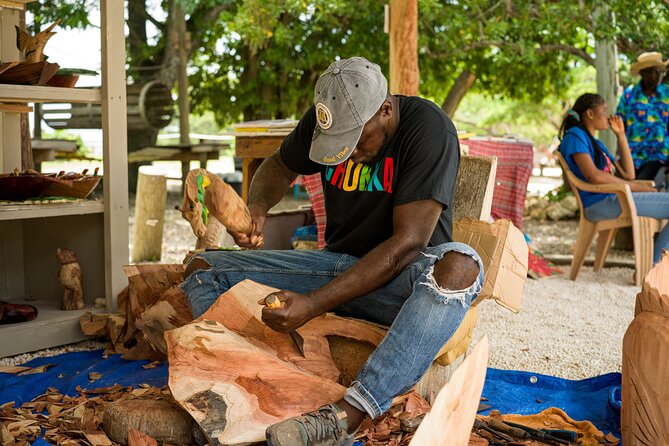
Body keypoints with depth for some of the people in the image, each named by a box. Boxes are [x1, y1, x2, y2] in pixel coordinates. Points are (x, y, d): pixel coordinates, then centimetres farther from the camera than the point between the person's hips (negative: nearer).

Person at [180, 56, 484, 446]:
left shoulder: (428, 129, -20)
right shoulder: (325, 121, -3)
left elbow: (408, 243, -26)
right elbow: (281, 166, 17)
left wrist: (312, 305, -31)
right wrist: (257, 207, -8)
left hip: (403, 277, -5)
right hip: (339, 265, 6)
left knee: (459, 265, -41)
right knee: (203, 270, -6)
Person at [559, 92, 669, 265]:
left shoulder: (596, 143, 27)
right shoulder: (575, 135, -1)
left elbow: (628, 174, 21)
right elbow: (593, 176, -16)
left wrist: (621, 135, 20)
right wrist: (634, 187, -10)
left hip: (614, 198, 10)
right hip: (600, 203, -10)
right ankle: (655, 266, -14)